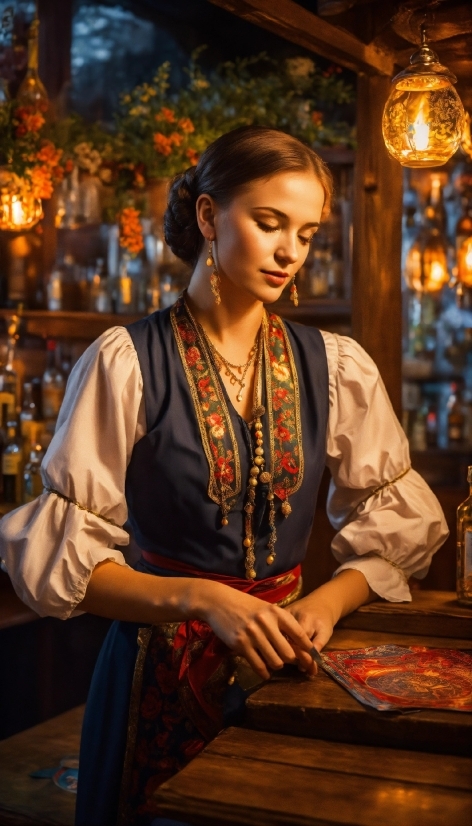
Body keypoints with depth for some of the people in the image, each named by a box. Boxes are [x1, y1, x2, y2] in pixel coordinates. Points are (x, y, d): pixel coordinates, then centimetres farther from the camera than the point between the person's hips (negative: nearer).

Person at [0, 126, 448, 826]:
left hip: (288, 664, 4)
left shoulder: (338, 367, 0)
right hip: (162, 675, -3)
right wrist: (202, 599, -24)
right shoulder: (125, 362, -11)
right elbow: (62, 555, -13)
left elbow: (398, 523, 3)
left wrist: (328, 601, -14)